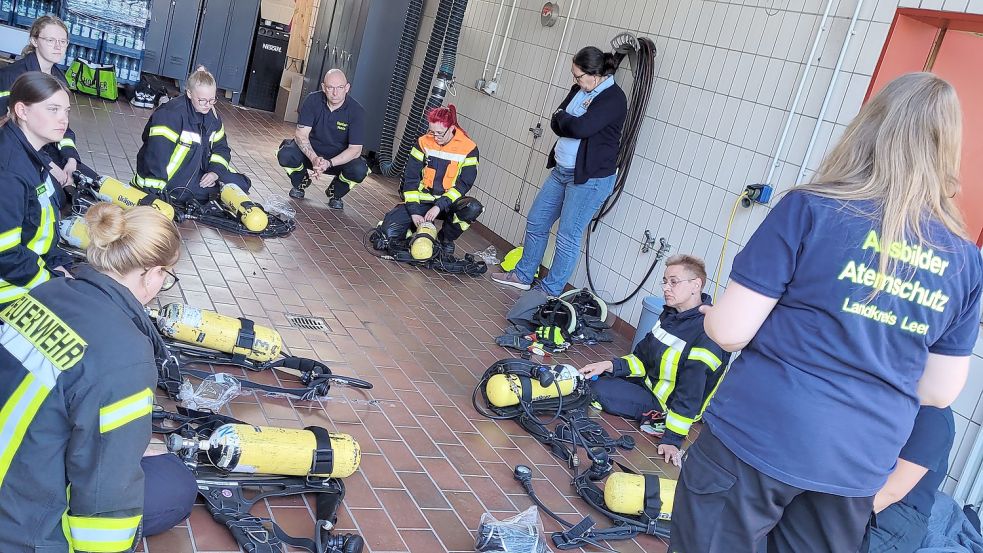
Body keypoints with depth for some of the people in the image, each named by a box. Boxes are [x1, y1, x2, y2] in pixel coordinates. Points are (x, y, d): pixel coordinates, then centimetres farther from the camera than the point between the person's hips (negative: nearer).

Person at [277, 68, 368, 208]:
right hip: (311, 151, 1)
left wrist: (329, 163, -36)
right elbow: (301, 134, -17)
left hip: (340, 158, -1)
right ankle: (300, 183, 9)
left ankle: (335, 194, 4)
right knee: (285, 155, -28)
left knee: (359, 170, -31)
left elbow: (355, 149, -21)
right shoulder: (312, 100, -14)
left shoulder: (356, 111, -19)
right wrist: (314, 158, -36)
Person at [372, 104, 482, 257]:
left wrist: (439, 206, -24)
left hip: (447, 203, -1)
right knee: (388, 232, -20)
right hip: (421, 200, 1)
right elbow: (411, 179, -5)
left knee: (473, 208, -34)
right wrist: (414, 212, -15)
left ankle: (445, 238, -6)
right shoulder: (424, 142, -3)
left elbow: (463, 185, -12)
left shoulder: (469, 149, -8)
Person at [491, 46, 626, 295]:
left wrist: (562, 117, -8)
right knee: (536, 222, 14)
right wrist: (570, 123, -16)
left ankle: (550, 292, 10)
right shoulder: (579, 90, 7)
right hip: (561, 170, 9)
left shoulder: (614, 98, -17)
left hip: (590, 178, -9)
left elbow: (580, 127, -27)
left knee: (568, 237, -2)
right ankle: (523, 275, 29)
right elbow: (555, 124, 4)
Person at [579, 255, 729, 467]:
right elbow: (642, 358, 7)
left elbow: (690, 395, -26)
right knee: (593, 376, 2)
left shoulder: (707, 336, -26)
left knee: (597, 388, -20)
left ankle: (656, 419, -7)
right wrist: (610, 365, -10)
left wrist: (672, 439, -24)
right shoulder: (671, 314, 2)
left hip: (664, 402, -9)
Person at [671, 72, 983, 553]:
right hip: (857, 467, 5)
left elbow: (730, 331, -14)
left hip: (757, 439, -4)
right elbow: (940, 391, 8)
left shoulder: (811, 209, -13)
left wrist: (711, 317, 8)